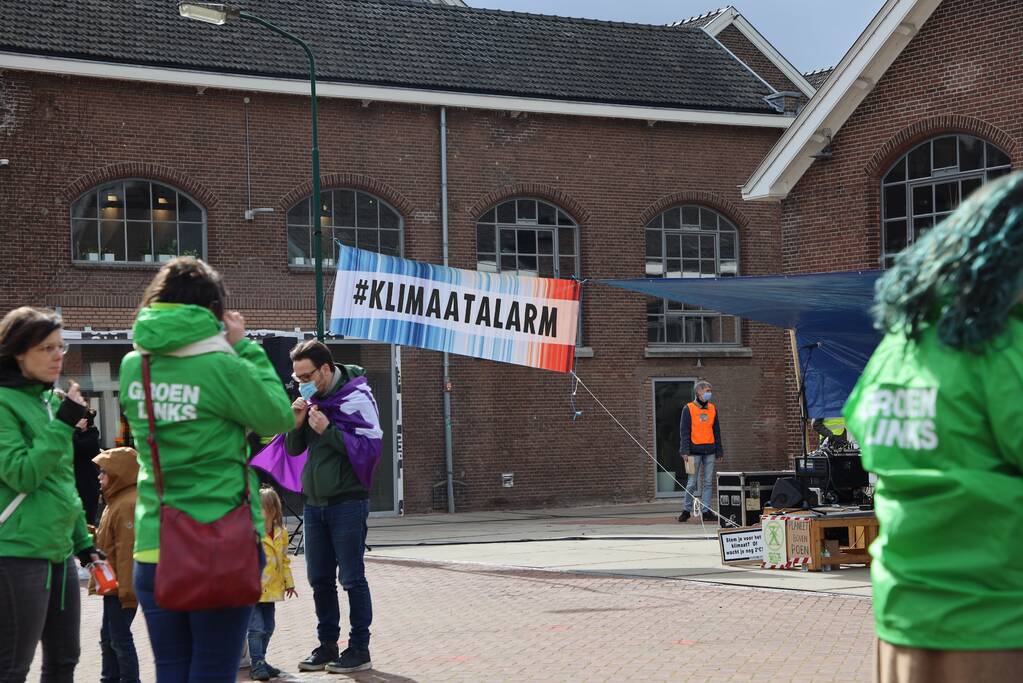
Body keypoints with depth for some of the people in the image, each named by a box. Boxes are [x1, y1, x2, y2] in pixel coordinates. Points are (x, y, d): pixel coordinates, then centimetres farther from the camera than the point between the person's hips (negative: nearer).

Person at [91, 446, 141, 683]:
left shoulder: (128, 505, -20)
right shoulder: (117, 501, 15)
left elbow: (128, 550, -24)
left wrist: (126, 589, -25)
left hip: (121, 587, -11)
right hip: (114, 585, 11)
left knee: (120, 638, -7)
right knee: (108, 636, 19)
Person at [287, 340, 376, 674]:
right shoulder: (310, 398, 9)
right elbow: (293, 449, 12)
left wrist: (327, 430, -19)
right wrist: (297, 423, -7)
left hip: (347, 502, -7)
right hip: (314, 504, 7)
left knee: (352, 578, -1)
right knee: (319, 579, 10)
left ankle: (359, 649, 8)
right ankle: (327, 646, 20)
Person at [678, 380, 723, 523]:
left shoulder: (712, 408, 12)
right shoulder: (689, 409, -2)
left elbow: (717, 431, 16)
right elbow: (684, 431, -4)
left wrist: (719, 451, 12)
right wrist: (685, 451, -12)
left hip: (709, 451, 4)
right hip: (695, 450, -4)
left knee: (708, 482, 4)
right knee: (692, 483, -2)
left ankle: (706, 511, 9)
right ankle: (686, 510, 11)